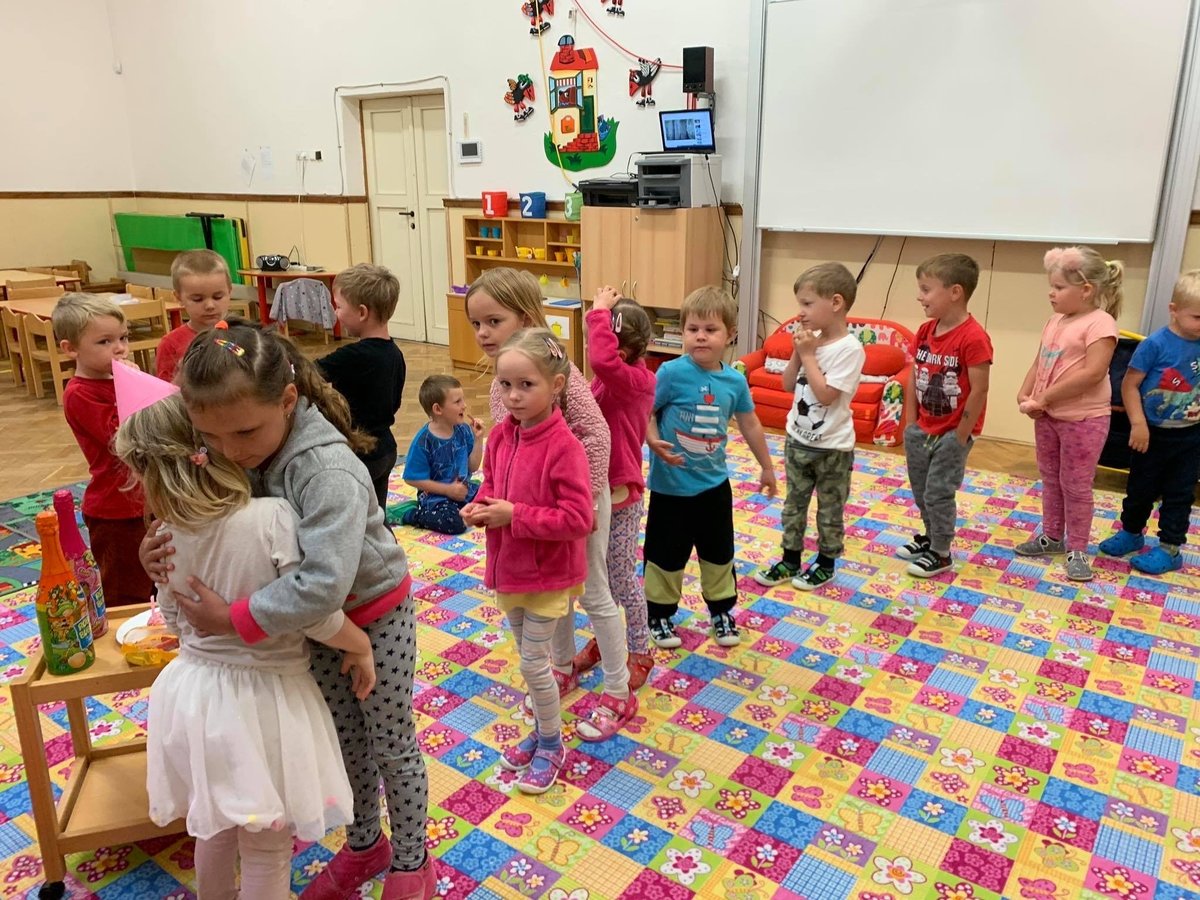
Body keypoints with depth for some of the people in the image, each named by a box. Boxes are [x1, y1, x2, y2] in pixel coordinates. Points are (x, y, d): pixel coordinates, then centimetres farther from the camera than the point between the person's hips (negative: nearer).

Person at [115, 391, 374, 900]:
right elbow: (314, 614, -24)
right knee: (266, 849, 15)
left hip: (195, 694, 5)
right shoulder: (272, 517, -25)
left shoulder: (169, 538, -10)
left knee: (214, 826, 29)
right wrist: (361, 646, -7)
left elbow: (176, 621, 6)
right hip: (261, 701, -5)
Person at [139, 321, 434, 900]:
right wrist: (163, 550, -19)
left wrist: (234, 619, -33)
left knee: (391, 745, 14)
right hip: (317, 618, 7)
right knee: (343, 739, 22)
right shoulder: (239, 451, -14)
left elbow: (324, 582, -44)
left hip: (374, 612, -6)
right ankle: (364, 845, 46)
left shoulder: (327, 471, -37)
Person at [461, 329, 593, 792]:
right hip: (509, 565, 7)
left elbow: (577, 519, -25)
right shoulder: (501, 435, -3)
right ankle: (542, 731, 40)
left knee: (533, 661, 3)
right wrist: (479, 507, -8)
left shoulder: (564, 446, -24)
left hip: (548, 573, -7)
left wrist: (514, 515, -26)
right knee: (529, 656, 20)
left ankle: (551, 746, 25)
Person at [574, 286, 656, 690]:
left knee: (621, 580, 6)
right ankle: (604, 639, 39)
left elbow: (602, 360, -41)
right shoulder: (609, 382, 5)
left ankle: (640, 653, 26)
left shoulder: (636, 381, -21)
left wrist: (599, 311, -30)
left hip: (620, 496, -8)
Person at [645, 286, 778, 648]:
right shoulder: (672, 373, -17)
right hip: (671, 485, -4)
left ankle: (722, 611, 38)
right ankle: (660, 614, 29)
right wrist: (654, 442, -31)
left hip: (714, 485, 4)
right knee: (666, 554, 9)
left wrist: (767, 469, 18)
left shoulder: (735, 380, -4)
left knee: (719, 552, 18)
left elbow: (750, 425, 9)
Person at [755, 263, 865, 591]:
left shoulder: (849, 348, -19)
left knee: (830, 509, 11)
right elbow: (788, 385, 8)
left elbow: (826, 394, -25)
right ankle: (790, 560, 29)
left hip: (832, 447, -7)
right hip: (798, 439, 7)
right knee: (794, 503, 16)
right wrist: (797, 353, -6)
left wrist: (809, 355, -19)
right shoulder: (811, 341, 2)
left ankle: (826, 563, 26)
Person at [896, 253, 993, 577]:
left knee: (938, 494, 1)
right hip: (922, 430, 8)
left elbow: (979, 392, -20)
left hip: (952, 434, -7)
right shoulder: (925, 332, 1)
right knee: (920, 490, 19)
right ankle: (931, 536, 41)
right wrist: (911, 424, 5)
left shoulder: (973, 337, -23)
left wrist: (960, 438, -16)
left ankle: (941, 554, 19)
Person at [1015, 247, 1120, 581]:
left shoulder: (1100, 323, -17)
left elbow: (1093, 373, -26)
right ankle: (1052, 537, 34)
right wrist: (1025, 394, -6)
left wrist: (1044, 398, -22)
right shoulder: (1056, 321, 8)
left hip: (1084, 419, -8)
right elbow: (1039, 363, 10)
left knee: (1075, 485, 2)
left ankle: (1077, 550, 16)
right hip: (1047, 415, 8)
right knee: (1050, 479, 18)